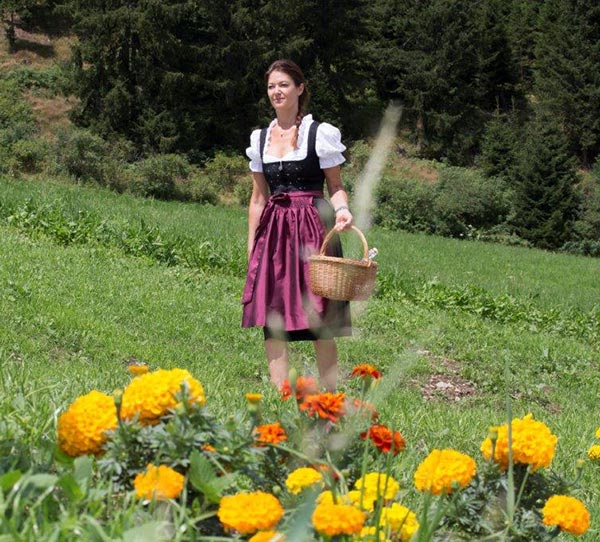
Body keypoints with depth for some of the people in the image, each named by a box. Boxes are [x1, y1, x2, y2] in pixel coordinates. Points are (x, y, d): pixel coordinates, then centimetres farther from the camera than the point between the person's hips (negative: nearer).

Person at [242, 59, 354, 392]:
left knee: (319, 322, -5)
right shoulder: (260, 138, 12)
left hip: (312, 230, -4)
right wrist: (251, 248, 12)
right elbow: (258, 197, 16)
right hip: (272, 233, 4)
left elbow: (335, 186, 2)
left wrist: (342, 210, -20)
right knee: (272, 320, 0)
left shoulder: (321, 134, 0)